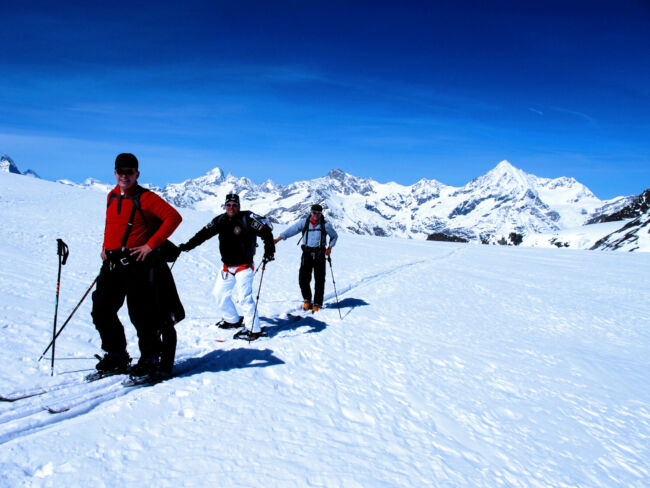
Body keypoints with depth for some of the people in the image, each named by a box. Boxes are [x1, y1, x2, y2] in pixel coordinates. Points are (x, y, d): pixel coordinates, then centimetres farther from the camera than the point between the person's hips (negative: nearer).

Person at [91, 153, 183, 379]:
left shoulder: (145, 198, -8)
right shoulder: (112, 196, 13)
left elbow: (174, 217, -15)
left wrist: (151, 245, -16)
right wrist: (105, 247, 17)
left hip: (137, 262, -7)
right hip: (112, 263, 7)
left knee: (140, 314, -2)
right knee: (101, 311, 7)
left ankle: (151, 359, 14)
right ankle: (116, 355, 24)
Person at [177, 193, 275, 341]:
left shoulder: (247, 218, -12)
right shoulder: (220, 220, 3)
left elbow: (266, 231, -14)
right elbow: (203, 234, 10)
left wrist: (269, 250, -25)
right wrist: (188, 245, 6)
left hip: (244, 266, -7)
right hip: (227, 267, 7)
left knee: (243, 296, -14)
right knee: (219, 293, 16)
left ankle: (253, 330, -6)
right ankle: (233, 320, 35)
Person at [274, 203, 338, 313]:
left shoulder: (325, 225, 3)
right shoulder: (304, 223, 3)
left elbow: (334, 236, 16)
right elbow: (292, 230, -7)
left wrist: (330, 247, 0)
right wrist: (278, 239, -17)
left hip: (320, 254, 0)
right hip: (307, 253, 1)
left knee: (319, 280, 1)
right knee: (303, 279, -2)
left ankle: (317, 304, 15)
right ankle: (307, 300, 22)